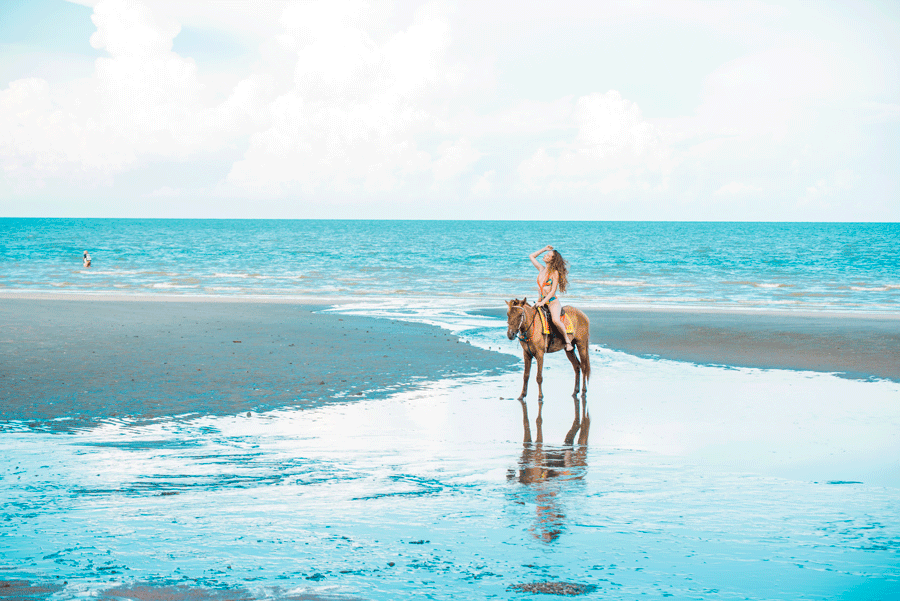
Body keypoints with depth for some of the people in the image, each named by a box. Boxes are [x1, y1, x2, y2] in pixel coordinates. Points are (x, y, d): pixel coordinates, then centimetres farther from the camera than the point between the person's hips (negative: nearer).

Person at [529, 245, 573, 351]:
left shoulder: (554, 272, -6)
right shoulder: (541, 269, 13)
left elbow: (553, 291, -11)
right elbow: (531, 256, 26)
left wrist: (543, 302, -20)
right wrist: (544, 249, 19)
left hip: (552, 301, -7)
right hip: (541, 301, 7)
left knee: (556, 320, -33)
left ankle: (567, 341, -16)